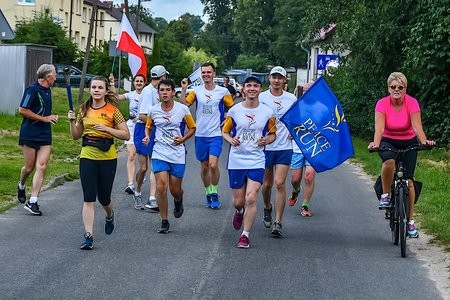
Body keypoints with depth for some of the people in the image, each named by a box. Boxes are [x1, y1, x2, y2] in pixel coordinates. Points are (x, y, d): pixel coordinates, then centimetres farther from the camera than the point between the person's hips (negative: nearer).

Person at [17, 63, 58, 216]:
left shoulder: (47, 91, 14)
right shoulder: (32, 90, -12)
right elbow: (22, 110, -17)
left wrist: (52, 117, 8)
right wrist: (44, 118, -14)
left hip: (45, 135, 7)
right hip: (30, 134, -7)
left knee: (41, 167, -5)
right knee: (29, 167, 2)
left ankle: (32, 201, -5)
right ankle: (21, 185, 36)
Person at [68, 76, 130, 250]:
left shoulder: (112, 111, -4)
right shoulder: (84, 110, 6)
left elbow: (126, 135, -5)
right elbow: (76, 136, 13)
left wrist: (106, 129, -17)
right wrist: (72, 121, -5)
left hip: (107, 158, -2)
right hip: (87, 157, 2)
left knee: (104, 197, 11)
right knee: (88, 199, -6)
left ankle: (109, 215, 46)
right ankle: (88, 236, -7)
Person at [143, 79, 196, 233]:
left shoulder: (183, 109, -5)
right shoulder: (153, 110, 0)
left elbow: (192, 128, 6)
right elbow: (148, 127, 18)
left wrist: (183, 139, -11)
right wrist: (147, 137, -3)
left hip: (177, 154, -1)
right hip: (159, 153, 1)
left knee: (175, 190, 5)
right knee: (161, 187, -12)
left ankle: (178, 201, 44)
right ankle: (164, 222, 1)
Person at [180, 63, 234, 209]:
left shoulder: (223, 91, -1)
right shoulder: (197, 90, 3)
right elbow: (184, 104, -5)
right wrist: (183, 89, -15)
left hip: (216, 134, -2)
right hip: (200, 135, 2)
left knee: (213, 165, -17)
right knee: (204, 167, 11)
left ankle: (214, 193, 2)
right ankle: (208, 193, 27)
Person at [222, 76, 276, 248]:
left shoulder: (267, 112, 0)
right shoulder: (234, 111, 0)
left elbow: (272, 135, 11)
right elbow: (225, 131, 9)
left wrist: (266, 140, -11)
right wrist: (231, 140, -13)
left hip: (256, 161, -1)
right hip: (236, 161, 1)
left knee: (251, 198, -13)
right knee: (238, 201, 8)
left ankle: (245, 235, 0)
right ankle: (239, 212, 46)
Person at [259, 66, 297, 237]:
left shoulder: (291, 99, 3)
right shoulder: (261, 98, 0)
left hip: (284, 147, 0)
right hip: (265, 146, 1)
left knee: (279, 184, -10)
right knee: (267, 184, 11)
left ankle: (278, 223, -7)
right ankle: (267, 208, 42)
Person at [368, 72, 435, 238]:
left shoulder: (412, 103, -17)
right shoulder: (382, 104, -17)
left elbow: (417, 127, -27)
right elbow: (379, 128, -27)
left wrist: (424, 142, -45)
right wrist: (376, 143, -47)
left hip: (408, 142, 1)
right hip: (388, 142, -1)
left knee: (408, 180, -7)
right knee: (389, 161, -36)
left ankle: (410, 221, 6)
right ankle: (385, 195, -14)